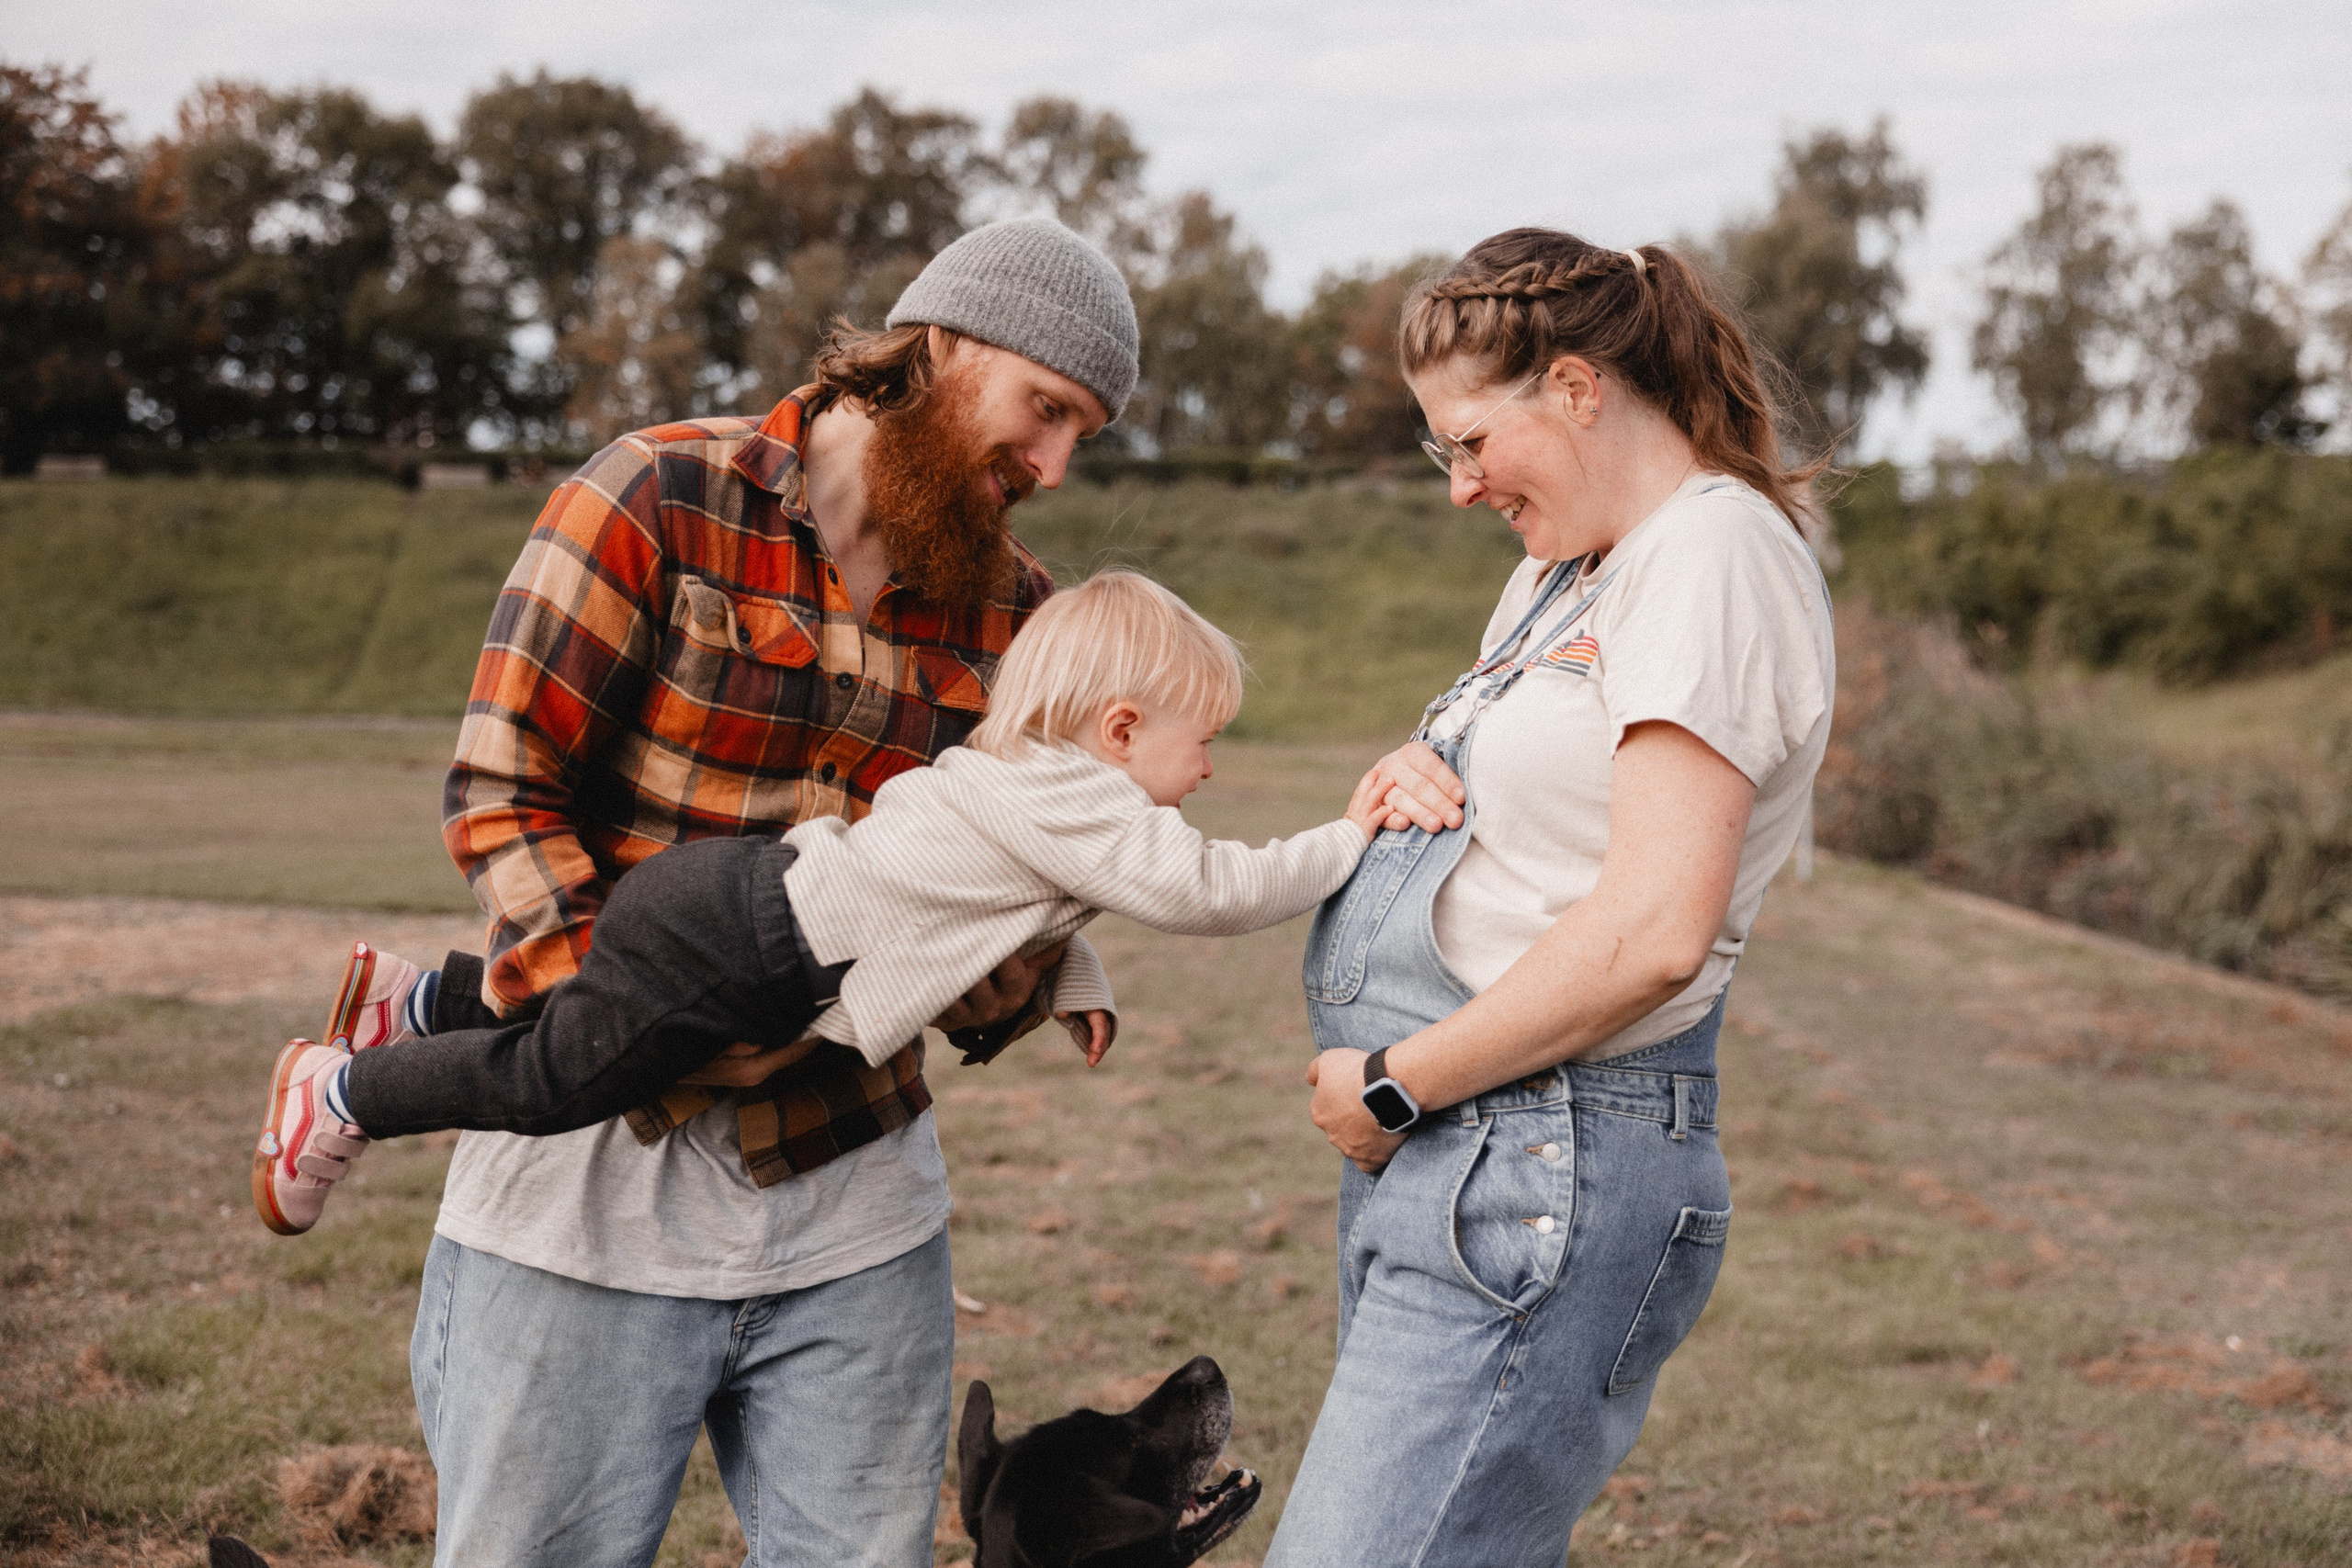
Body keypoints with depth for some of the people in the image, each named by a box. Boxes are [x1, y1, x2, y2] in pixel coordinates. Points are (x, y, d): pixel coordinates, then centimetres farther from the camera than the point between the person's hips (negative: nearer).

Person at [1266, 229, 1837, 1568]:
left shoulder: (1715, 554, -12)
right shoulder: (1564, 566, 20)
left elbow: (1652, 931, -22)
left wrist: (1395, 1085, -15)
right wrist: (1417, 781, 4)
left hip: (1544, 1170, -10)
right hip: (1439, 1157, 10)